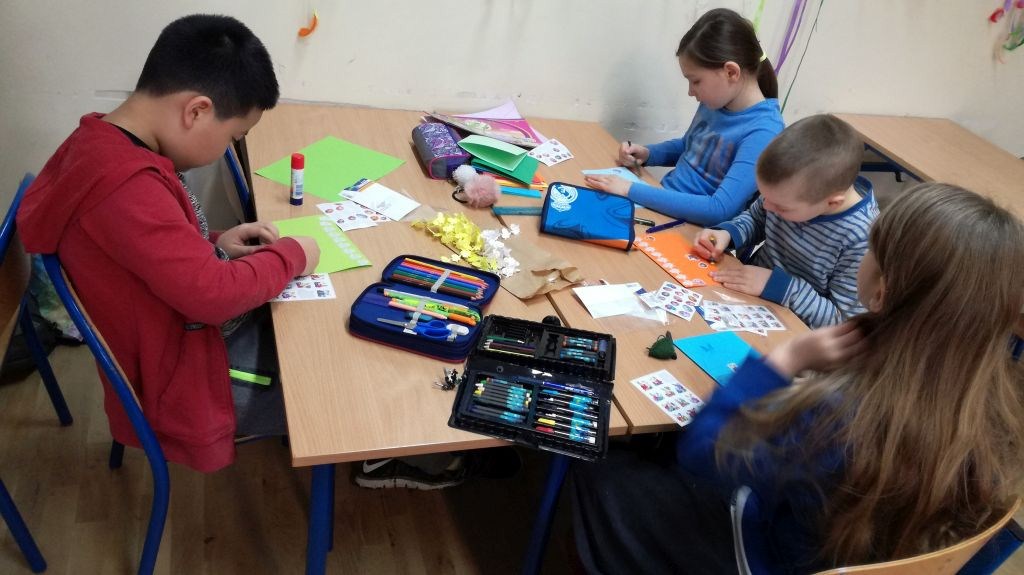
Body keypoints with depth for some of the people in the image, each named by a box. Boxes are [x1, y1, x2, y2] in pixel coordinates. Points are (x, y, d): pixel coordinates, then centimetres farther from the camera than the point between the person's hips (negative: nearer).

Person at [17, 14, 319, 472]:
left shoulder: (100, 143, -2)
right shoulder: (127, 185, -33)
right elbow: (212, 295, -31)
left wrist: (215, 246, 1)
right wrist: (290, 257, -16)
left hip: (178, 338, 9)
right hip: (182, 383, -9)